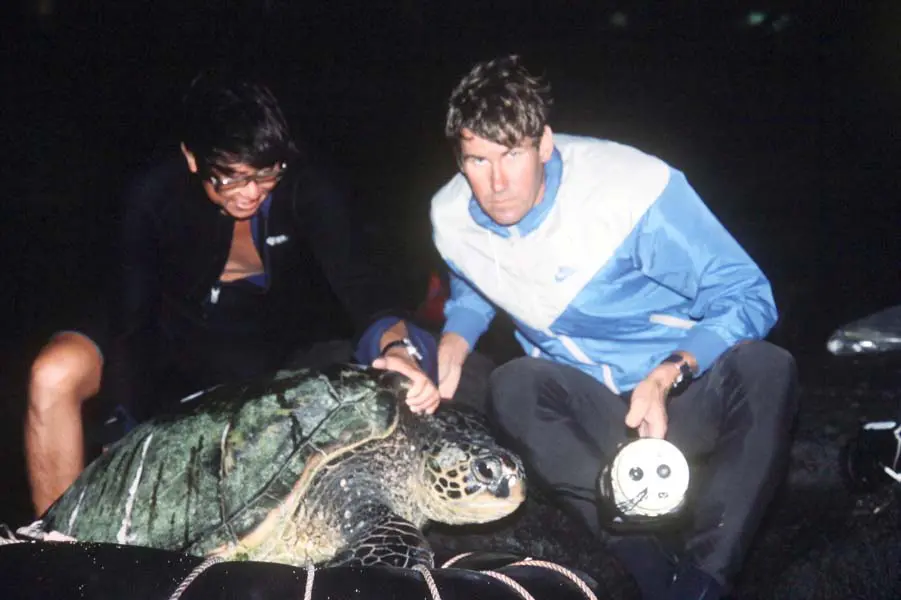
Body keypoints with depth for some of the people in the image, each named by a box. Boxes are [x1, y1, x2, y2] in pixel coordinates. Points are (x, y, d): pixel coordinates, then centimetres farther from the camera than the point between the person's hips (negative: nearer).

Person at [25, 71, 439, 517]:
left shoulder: (307, 188, -21)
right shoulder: (154, 196, -18)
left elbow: (357, 278, -32)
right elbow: (131, 312, -18)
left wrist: (397, 346, -54)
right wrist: (131, 421, -30)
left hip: (287, 351, 0)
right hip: (178, 344, 1)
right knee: (54, 374, -26)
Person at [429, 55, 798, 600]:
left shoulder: (632, 188, -22)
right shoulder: (453, 218, -6)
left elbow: (747, 297, -17)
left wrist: (669, 375, -33)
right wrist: (455, 341, -6)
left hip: (687, 392, -3)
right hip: (587, 407, 3)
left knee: (764, 368, -35)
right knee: (514, 387, -30)